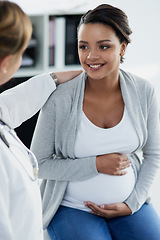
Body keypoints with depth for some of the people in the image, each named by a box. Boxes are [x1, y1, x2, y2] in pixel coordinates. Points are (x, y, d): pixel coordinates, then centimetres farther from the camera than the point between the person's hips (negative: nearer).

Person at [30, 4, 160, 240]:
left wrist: (132, 204, -6)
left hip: (129, 204, 3)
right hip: (72, 208, -2)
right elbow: (38, 164, -9)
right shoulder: (59, 99, -16)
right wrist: (96, 165, -18)